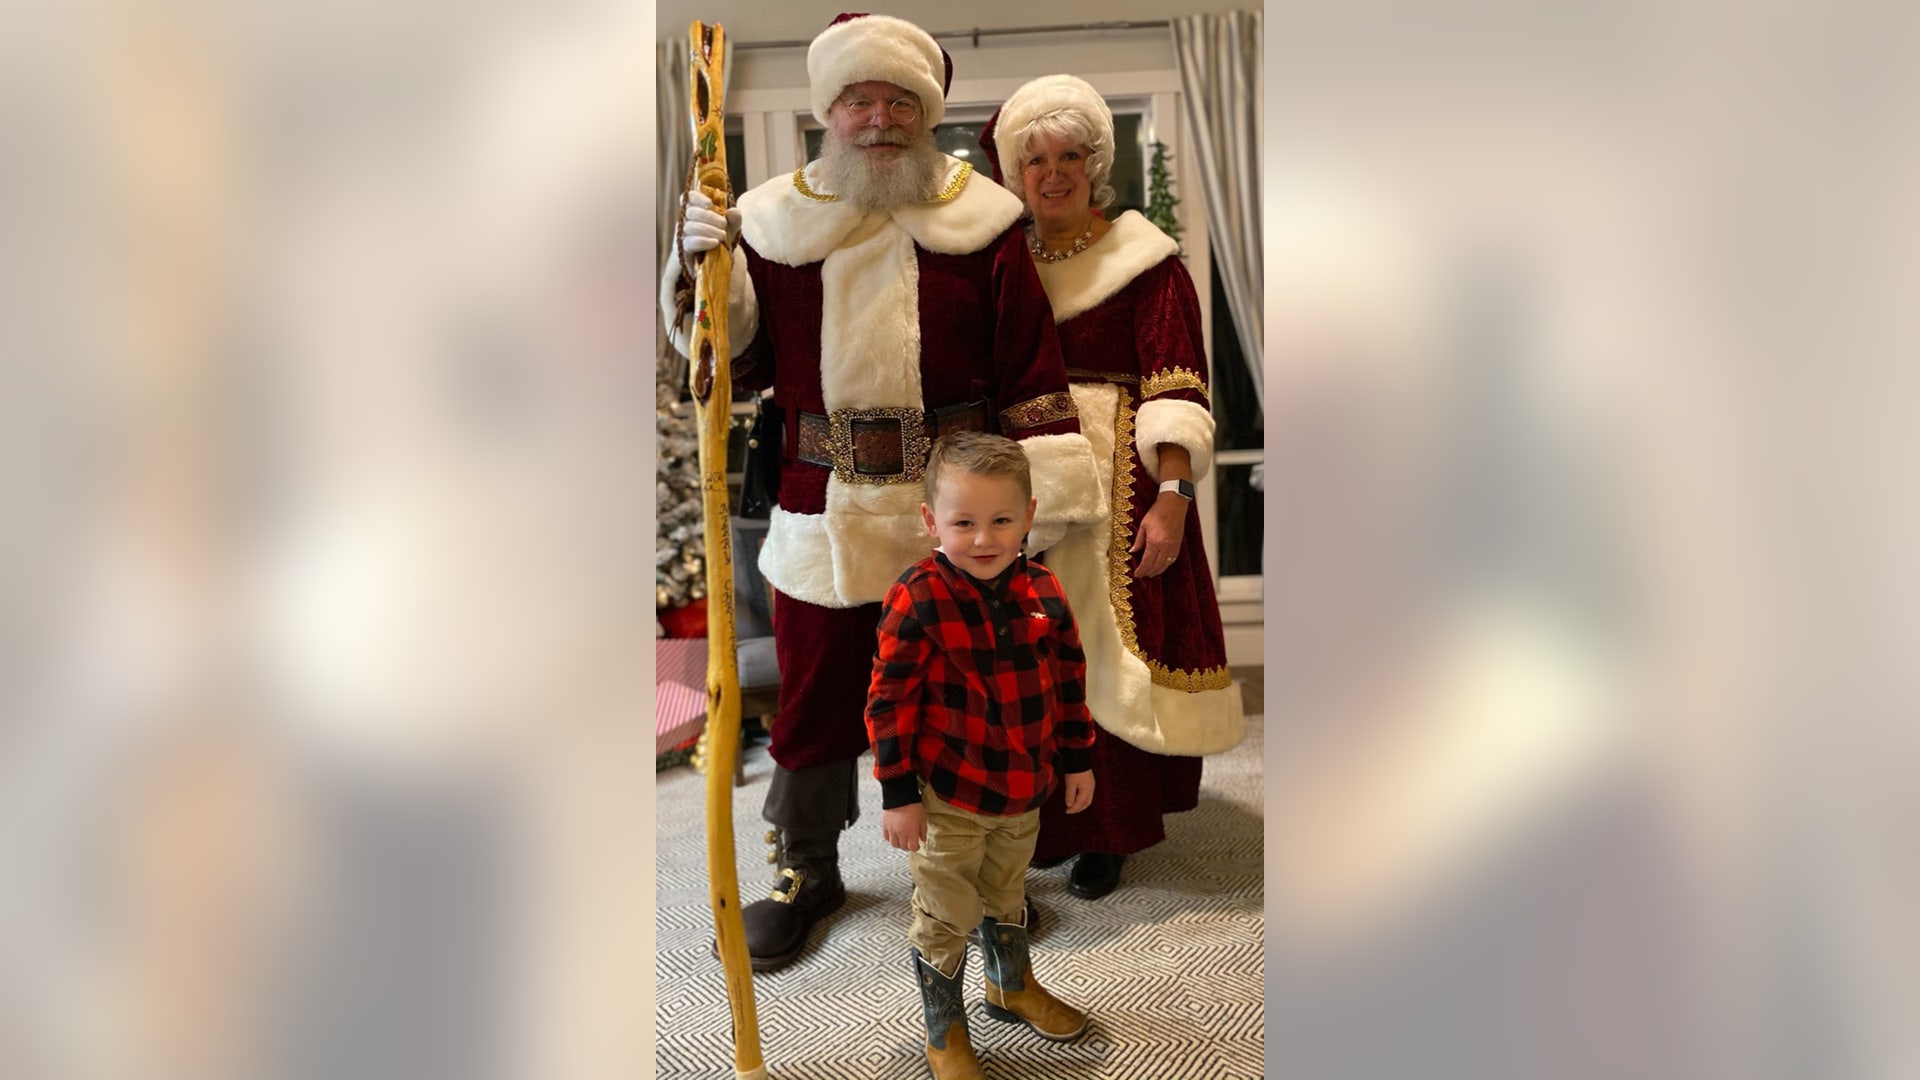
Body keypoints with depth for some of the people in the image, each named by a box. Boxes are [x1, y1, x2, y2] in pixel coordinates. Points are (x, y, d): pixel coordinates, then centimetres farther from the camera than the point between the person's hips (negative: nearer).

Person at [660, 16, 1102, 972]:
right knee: (816, 694, 11)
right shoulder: (775, 222, 5)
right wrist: (709, 270, -11)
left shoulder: (980, 226, 1)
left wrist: (1044, 491, -5)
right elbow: (739, 363, 5)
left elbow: (1031, 371, 0)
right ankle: (805, 870, 33)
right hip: (825, 508, 1)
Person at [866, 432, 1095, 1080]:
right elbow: (889, 701, -17)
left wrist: (1077, 760, 10)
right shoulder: (917, 601, -21)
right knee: (945, 916, 10)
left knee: (1006, 894, 27)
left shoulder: (1043, 593, -6)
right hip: (947, 795, -5)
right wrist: (898, 794, -15)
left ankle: (1012, 987, 51)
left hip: (1025, 787, 5)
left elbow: (1069, 679, 6)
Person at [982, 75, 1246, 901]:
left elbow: (1177, 390, -10)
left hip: (1119, 483, -4)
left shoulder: (1142, 260, -3)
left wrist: (1172, 496, -21)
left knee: (1112, 648, 0)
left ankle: (1110, 830, 17)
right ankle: (1051, 814, 26)